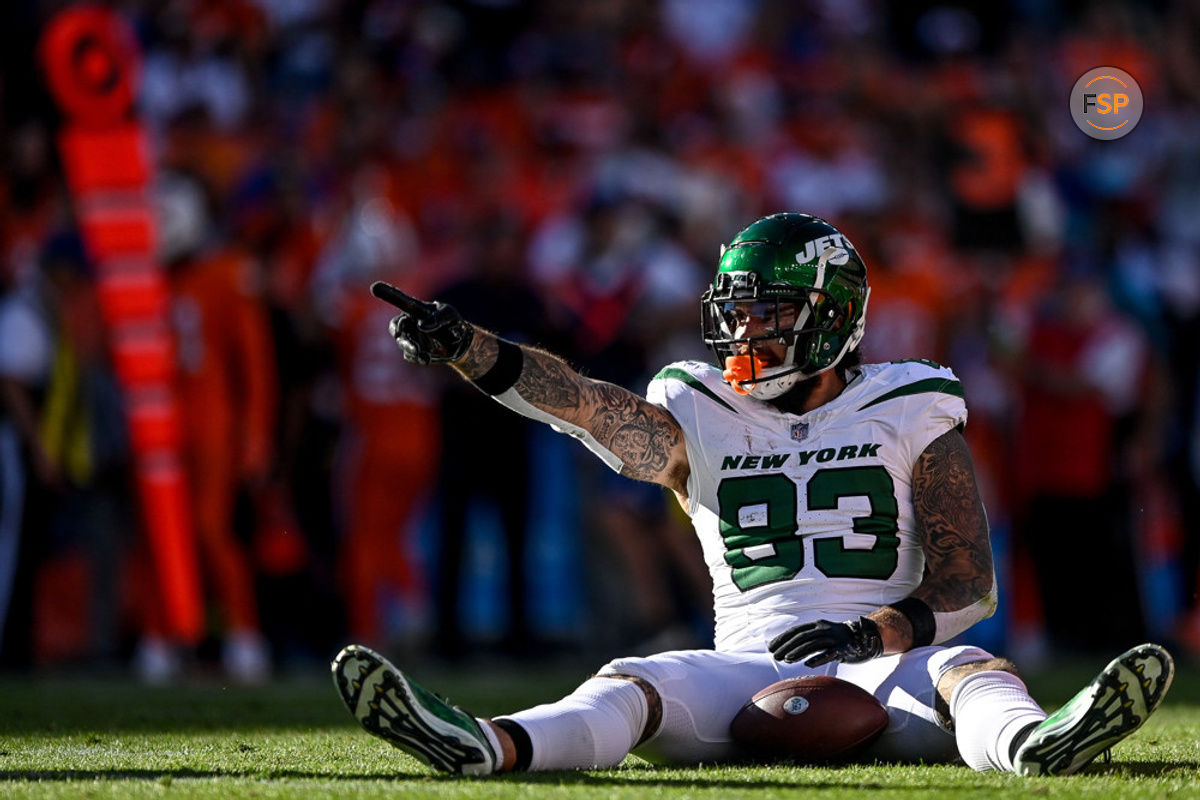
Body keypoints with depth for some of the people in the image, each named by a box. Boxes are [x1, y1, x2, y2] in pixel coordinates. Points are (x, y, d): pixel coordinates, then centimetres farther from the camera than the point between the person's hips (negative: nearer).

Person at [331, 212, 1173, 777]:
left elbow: (971, 587, 4)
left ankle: (1037, 746, -69)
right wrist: (464, 347, -24)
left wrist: (875, 633, -15)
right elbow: (578, 402, -6)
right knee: (632, 685, -29)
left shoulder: (912, 423, 9)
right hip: (749, 668, 1)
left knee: (964, 667, -34)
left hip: (882, 663, -1)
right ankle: (486, 748, -59)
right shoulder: (699, 422, 13)